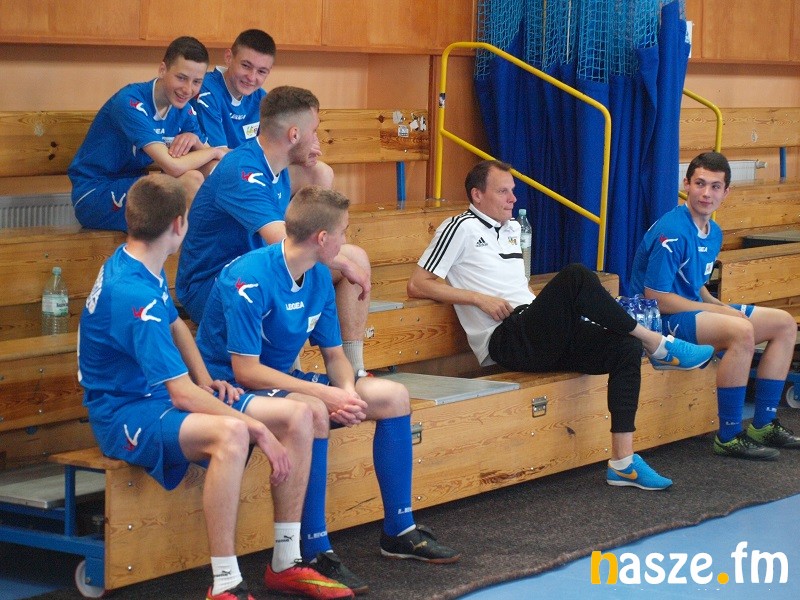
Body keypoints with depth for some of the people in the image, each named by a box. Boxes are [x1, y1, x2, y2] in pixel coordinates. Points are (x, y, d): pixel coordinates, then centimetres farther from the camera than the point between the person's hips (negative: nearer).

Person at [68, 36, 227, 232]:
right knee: (191, 180, -24)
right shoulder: (130, 102, -22)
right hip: (94, 195, -8)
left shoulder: (183, 110, 2)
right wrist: (214, 151, -13)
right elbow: (172, 166, -30)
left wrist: (195, 140, -18)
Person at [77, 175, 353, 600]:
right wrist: (260, 429, -22)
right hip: (125, 414, -10)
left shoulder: (142, 269, 7)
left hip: (164, 395, 10)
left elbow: (176, 326, 27)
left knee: (297, 415, -3)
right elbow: (182, 395, -27)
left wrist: (207, 381, 10)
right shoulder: (133, 295, -25)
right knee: (231, 432, -40)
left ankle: (286, 564, 3)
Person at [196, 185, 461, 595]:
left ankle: (399, 531, 10)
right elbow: (245, 370, -27)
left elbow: (334, 354, 7)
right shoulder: (249, 279, -25)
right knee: (313, 411, -38)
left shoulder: (319, 277, 1)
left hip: (282, 380, 9)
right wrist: (328, 394, -29)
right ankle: (315, 553, -31)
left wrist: (347, 392, -17)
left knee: (393, 396, 1)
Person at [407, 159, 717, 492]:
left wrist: (551, 302, 16)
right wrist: (479, 298, -11)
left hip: (539, 339, 8)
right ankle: (656, 344, -16)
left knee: (625, 348, -12)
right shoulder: (461, 228, 2)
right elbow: (417, 285, -5)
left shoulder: (512, 229, 26)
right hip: (506, 341, -8)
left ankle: (623, 463, -16)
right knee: (577, 276, -29)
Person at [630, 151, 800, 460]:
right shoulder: (672, 232, -20)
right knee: (741, 331, -34)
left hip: (693, 308, 10)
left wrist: (722, 306, -2)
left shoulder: (713, 232, 10)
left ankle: (763, 424, 7)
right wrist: (722, 312, -17)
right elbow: (656, 297, -22)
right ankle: (729, 436, -25)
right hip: (664, 319, -10)